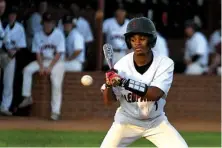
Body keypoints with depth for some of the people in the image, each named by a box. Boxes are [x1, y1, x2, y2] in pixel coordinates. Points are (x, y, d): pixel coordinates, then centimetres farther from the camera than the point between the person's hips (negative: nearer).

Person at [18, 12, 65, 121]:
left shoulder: (59, 34, -6)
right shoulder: (38, 35, 3)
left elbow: (59, 53, -10)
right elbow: (37, 53, 2)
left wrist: (50, 67, -18)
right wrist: (41, 66, -14)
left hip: (56, 62, -4)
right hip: (43, 61, 4)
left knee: (56, 84, -22)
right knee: (27, 69, -20)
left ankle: (55, 111, -23)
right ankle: (27, 97, -16)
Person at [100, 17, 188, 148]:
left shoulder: (165, 63, -18)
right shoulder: (122, 65, -16)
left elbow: (155, 94, -32)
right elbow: (109, 101, -12)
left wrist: (123, 82, -40)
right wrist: (109, 85, -35)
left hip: (156, 121, 0)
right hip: (127, 120, 0)